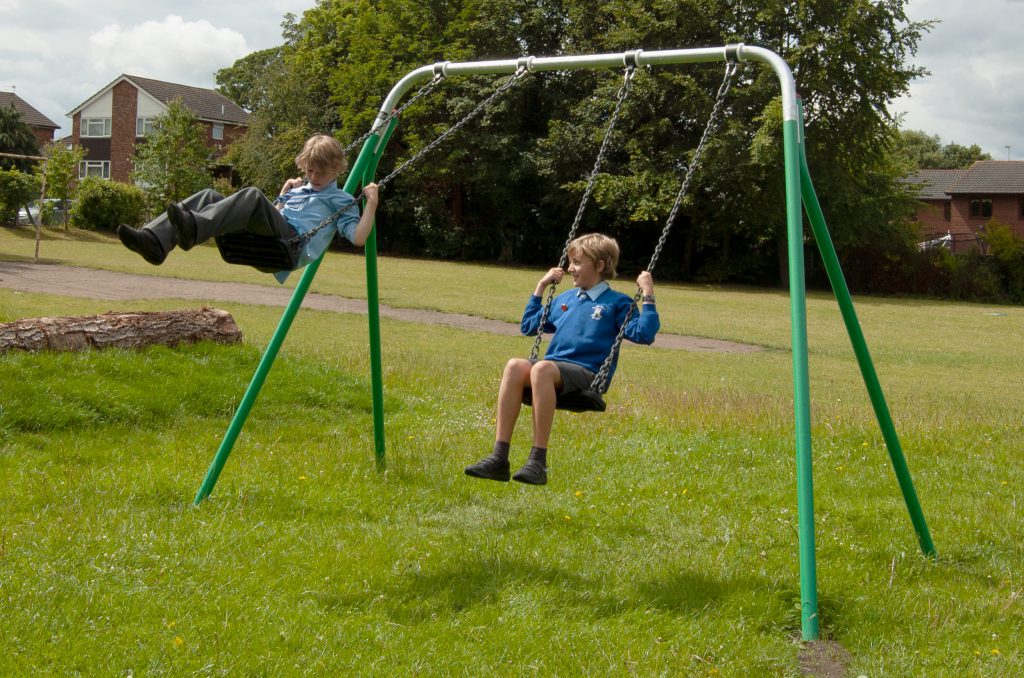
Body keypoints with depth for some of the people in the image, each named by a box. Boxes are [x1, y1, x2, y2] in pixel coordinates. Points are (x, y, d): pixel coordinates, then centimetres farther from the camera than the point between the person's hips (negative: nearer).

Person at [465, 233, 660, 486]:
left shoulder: (617, 303, 9)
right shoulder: (564, 299, 27)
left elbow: (644, 334, -5)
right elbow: (528, 327, 38)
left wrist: (648, 296, -8)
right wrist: (540, 287, 35)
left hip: (587, 374, -5)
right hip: (554, 367, 5)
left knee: (542, 368, -38)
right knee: (516, 366, -29)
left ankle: (538, 462, -38)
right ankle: (498, 458, -35)